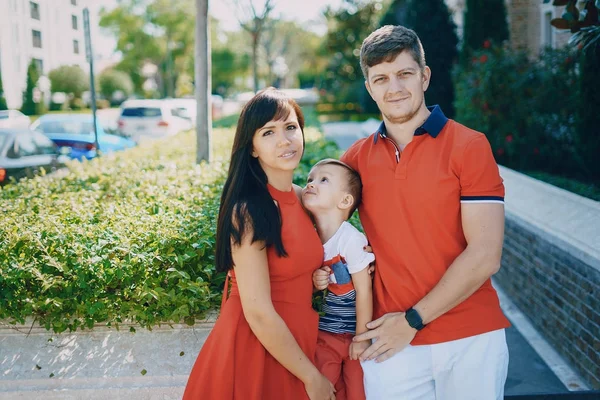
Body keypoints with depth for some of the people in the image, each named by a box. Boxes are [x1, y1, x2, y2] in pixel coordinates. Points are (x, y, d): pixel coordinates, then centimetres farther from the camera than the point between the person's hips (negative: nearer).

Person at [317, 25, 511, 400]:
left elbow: (485, 256, -12)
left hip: (471, 339, -2)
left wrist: (413, 320, -11)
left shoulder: (468, 145, -7)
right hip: (391, 342, 2)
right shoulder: (357, 157, 3)